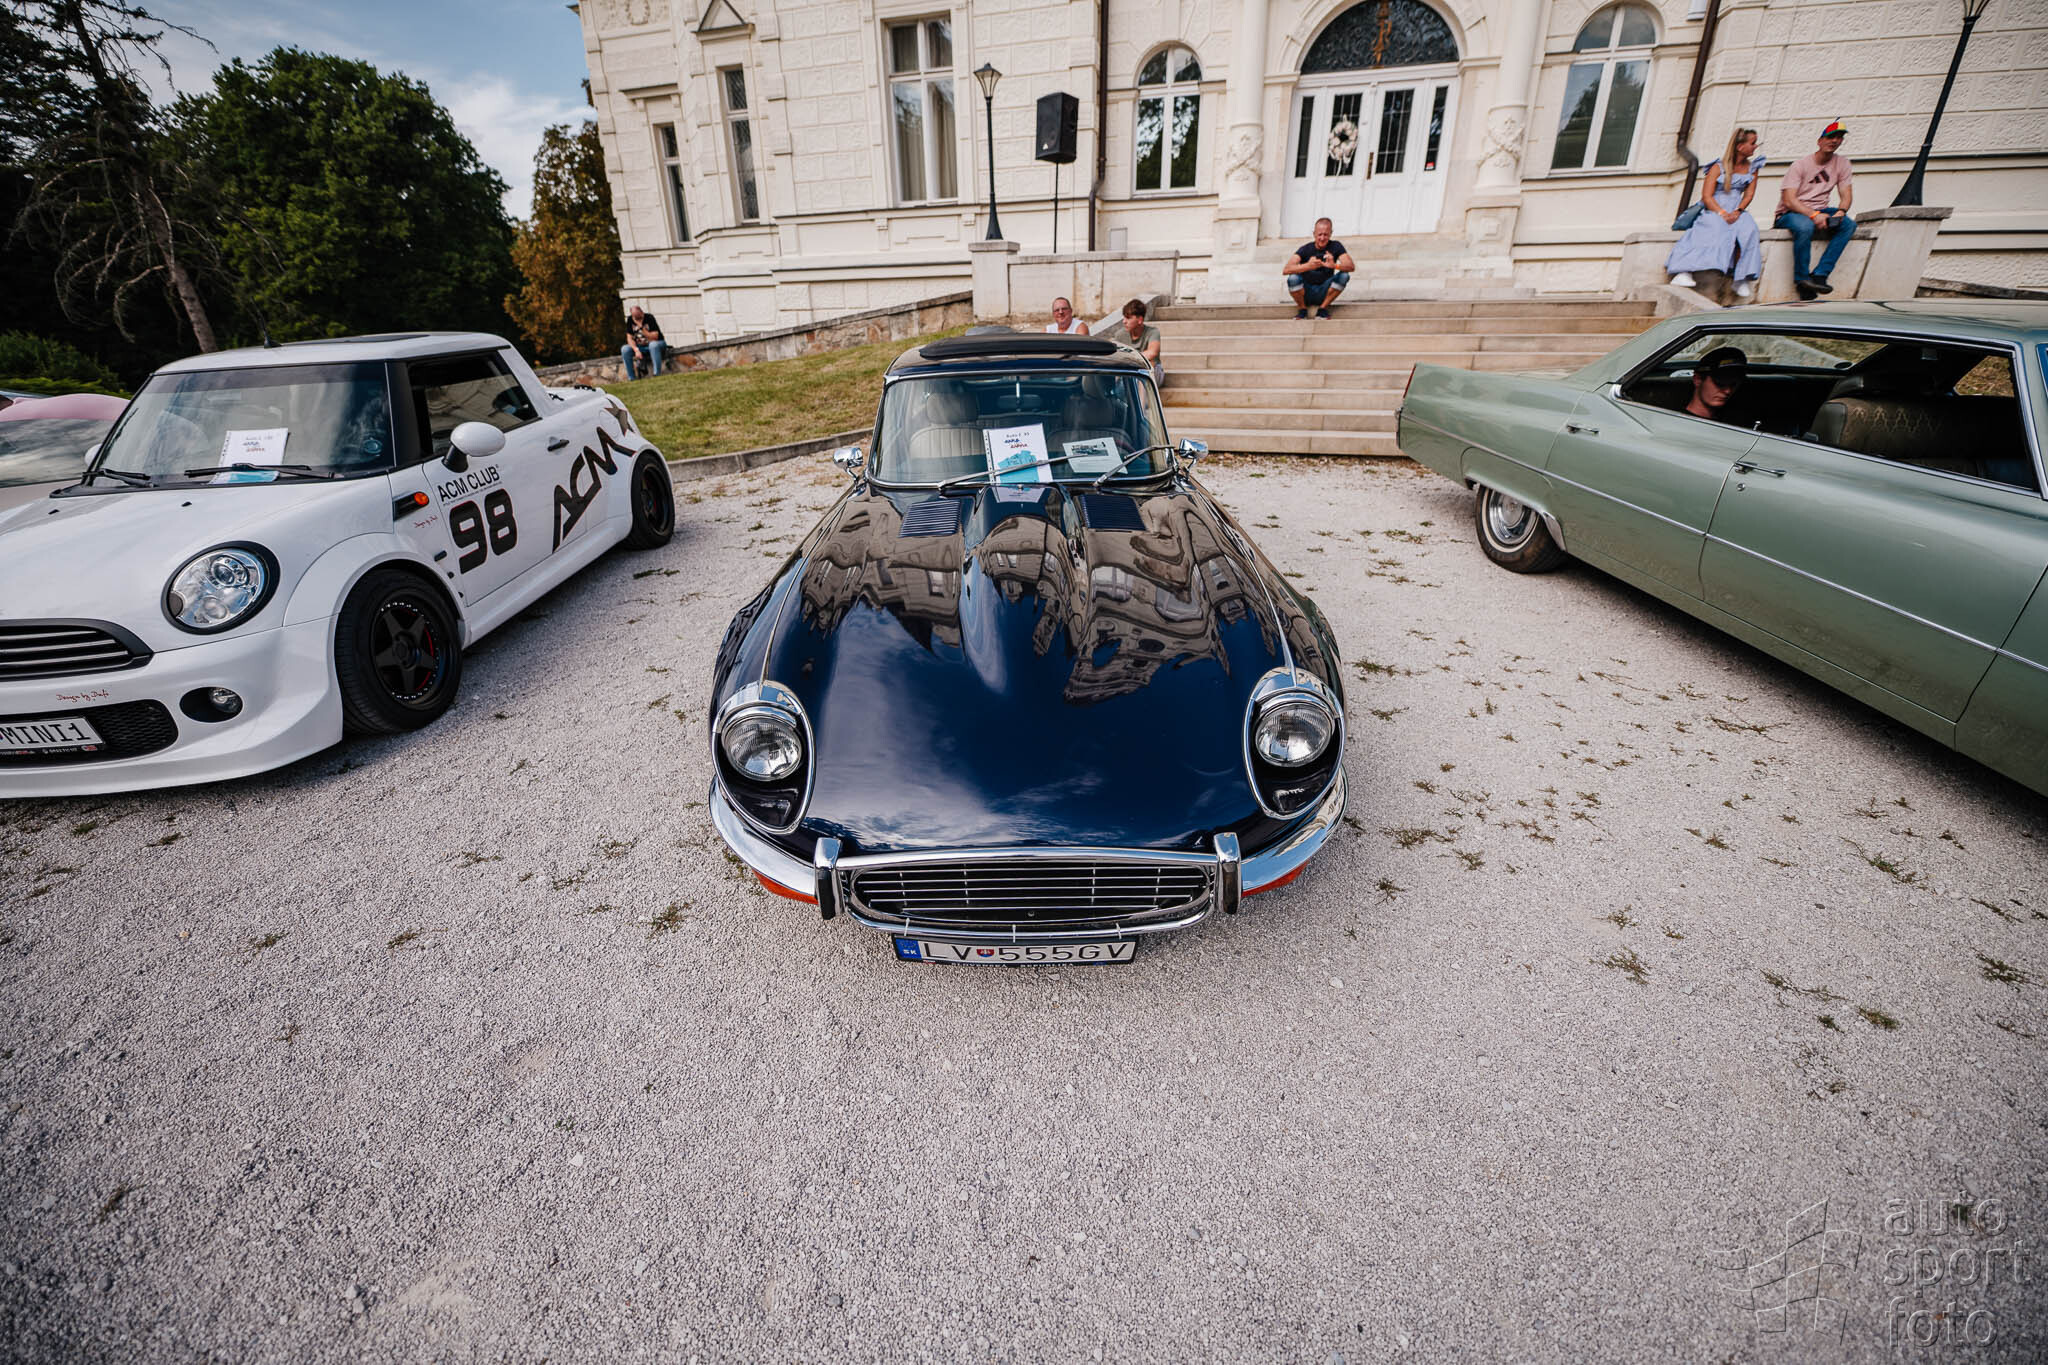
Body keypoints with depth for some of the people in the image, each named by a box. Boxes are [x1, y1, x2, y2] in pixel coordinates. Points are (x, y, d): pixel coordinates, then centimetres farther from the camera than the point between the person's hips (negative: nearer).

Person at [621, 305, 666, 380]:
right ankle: (632, 379, -17)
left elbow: (655, 338, -21)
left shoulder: (649, 318, -14)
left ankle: (657, 375, -37)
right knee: (624, 349, -21)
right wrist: (636, 350, -22)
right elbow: (630, 338, -4)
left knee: (653, 345, -39)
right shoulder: (630, 320, -3)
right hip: (640, 347, 4)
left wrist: (641, 327, -27)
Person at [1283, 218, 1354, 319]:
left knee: (1344, 276, -23)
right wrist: (1308, 266, -44)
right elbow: (1285, 270, -26)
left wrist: (1334, 265, -40)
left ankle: (1323, 308, -8)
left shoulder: (1335, 246, -6)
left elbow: (1351, 267, -18)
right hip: (1305, 293, -1)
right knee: (1293, 278, -30)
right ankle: (1302, 309, -6)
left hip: (1324, 293, 1)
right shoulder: (1306, 249, -11)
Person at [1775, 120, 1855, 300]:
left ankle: (1819, 275, -27)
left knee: (1849, 224, -22)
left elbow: (1846, 195, 5)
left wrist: (1841, 211, -17)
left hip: (1819, 211, 6)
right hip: (1790, 214, -5)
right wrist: (1814, 215, -30)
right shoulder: (1800, 165, -7)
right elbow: (1789, 200, -17)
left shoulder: (1842, 163, 8)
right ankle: (1801, 279, -25)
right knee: (1805, 226, -39)